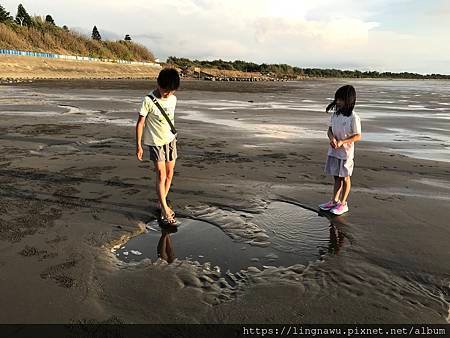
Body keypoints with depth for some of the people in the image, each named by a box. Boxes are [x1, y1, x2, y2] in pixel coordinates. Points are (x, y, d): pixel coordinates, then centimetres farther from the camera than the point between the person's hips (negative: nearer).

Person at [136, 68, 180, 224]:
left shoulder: (173, 99, 0)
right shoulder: (149, 100, -16)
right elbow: (140, 123, -12)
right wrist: (138, 145, -12)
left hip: (170, 140, 6)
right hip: (155, 142, -5)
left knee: (170, 173, 9)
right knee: (161, 175, -10)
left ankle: (162, 202, 26)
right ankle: (165, 210, -5)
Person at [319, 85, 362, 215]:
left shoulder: (353, 118, -15)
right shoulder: (335, 114, 3)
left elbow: (358, 136, -14)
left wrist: (342, 142, -24)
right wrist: (332, 138, -13)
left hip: (346, 153, -6)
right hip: (333, 151, 6)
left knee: (345, 178, 8)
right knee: (336, 177, 16)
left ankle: (343, 204, 20)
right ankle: (334, 201, 28)